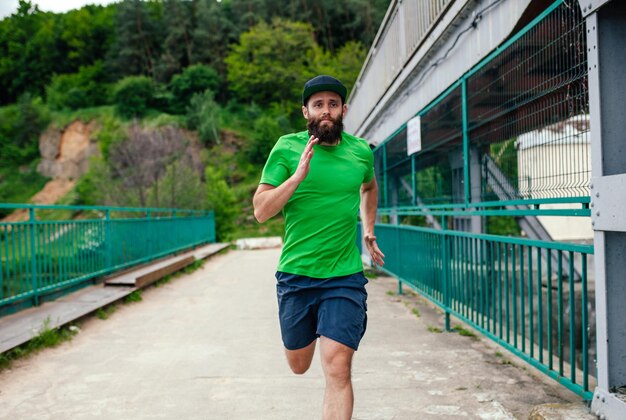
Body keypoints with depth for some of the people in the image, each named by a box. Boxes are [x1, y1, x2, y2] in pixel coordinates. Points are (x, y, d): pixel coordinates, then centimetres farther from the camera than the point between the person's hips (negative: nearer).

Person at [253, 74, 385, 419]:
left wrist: (368, 229, 23)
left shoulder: (361, 151, 3)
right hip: (295, 275, 0)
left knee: (337, 369, -11)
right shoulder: (287, 148, -6)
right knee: (299, 365, 19)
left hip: (345, 277, 0)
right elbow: (260, 211, -12)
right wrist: (298, 174, -22)